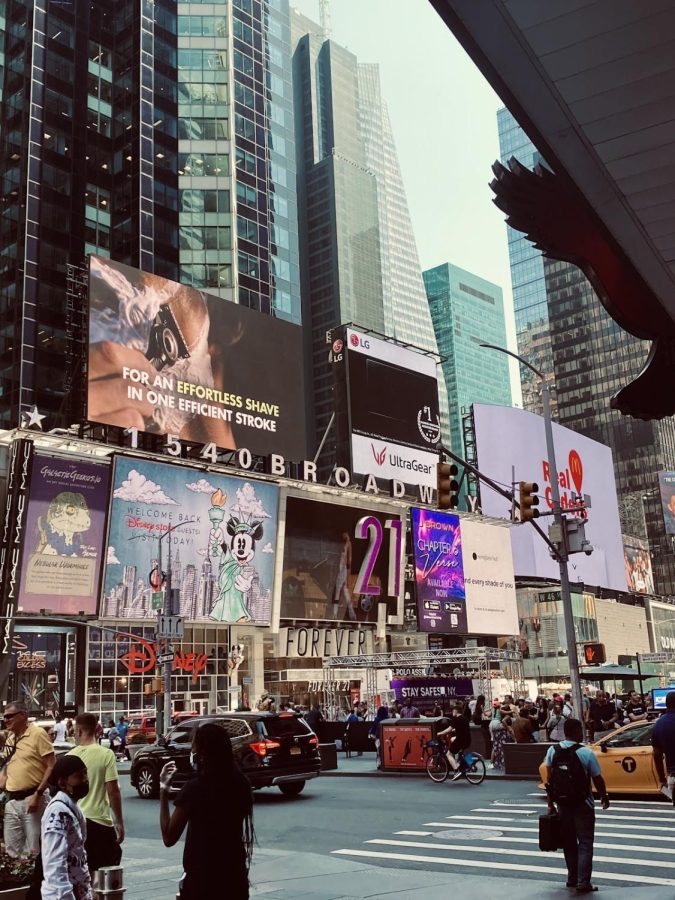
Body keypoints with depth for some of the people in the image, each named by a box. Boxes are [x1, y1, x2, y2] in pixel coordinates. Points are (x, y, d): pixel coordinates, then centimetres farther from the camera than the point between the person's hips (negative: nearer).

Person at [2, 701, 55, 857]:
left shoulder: (38, 734, -9)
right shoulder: (9, 738, 12)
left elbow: (52, 767, -12)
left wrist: (37, 794, -17)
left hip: (31, 798, -7)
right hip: (11, 801, 7)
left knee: (34, 849, 0)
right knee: (11, 850, 11)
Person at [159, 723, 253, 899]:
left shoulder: (195, 788, -16)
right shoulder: (240, 783, 0)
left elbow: (169, 837, -9)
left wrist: (163, 790, -7)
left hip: (202, 880, -5)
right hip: (234, 878, 5)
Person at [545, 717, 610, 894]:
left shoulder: (553, 751, -4)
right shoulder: (586, 752, -15)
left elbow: (549, 779, 0)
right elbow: (598, 779, -9)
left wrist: (551, 803, 8)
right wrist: (604, 798, 8)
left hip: (562, 803, 4)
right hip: (583, 804, -4)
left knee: (568, 842, 17)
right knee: (585, 843, 3)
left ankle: (572, 879, 23)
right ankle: (583, 882, -2)